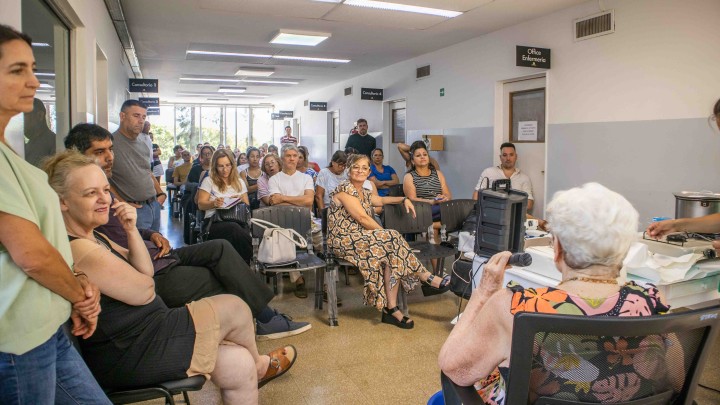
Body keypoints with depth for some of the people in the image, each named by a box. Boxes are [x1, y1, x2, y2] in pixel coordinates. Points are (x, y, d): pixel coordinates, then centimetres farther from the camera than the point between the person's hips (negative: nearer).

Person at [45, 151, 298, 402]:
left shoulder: (93, 237, 11)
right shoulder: (76, 249, -23)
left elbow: (144, 272, 9)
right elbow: (143, 291, -18)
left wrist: (131, 230, -5)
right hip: (129, 356, -10)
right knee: (235, 308, 1)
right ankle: (259, 367, 29)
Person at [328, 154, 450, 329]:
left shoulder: (363, 193, 18)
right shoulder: (344, 189, -10)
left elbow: (381, 200, 38)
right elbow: (362, 218, -16)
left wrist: (404, 199, 24)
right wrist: (386, 234, -10)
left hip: (359, 238, 8)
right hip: (344, 241, -8)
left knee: (391, 255, -19)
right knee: (392, 239, -21)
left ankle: (390, 309, -18)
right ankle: (427, 278, -10)